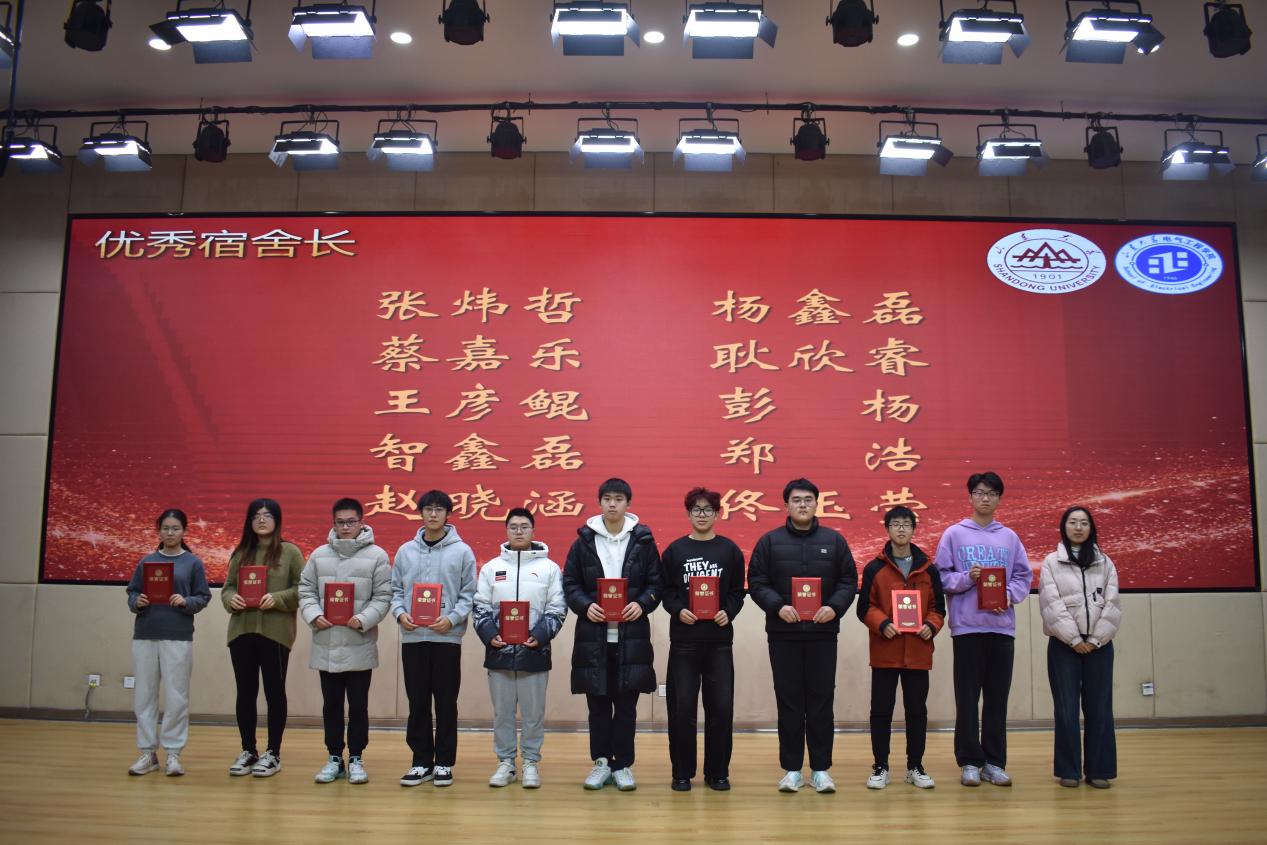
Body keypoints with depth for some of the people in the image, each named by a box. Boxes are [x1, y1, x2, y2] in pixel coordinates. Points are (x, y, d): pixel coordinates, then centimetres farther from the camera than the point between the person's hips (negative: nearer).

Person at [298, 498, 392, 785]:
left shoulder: (376, 556, -2)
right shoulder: (319, 555, 6)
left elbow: (383, 596, -4)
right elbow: (306, 590, 8)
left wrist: (363, 619, -17)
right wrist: (314, 615, -10)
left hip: (360, 645, -3)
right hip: (326, 645, 3)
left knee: (358, 705, 6)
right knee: (331, 705, 12)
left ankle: (356, 759, 18)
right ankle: (334, 758, 23)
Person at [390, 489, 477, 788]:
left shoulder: (462, 551, 1)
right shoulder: (406, 551, 9)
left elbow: (468, 594, 0)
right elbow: (395, 590, 11)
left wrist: (452, 618, -14)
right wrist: (400, 613, -8)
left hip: (447, 637, -2)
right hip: (413, 637, 2)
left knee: (446, 702, 4)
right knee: (418, 702, 7)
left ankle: (444, 762, 14)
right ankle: (421, 761, 17)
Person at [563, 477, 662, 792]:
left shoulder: (643, 541, 4)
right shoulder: (584, 541, 5)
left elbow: (656, 582, 5)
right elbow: (570, 583, 6)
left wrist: (641, 604, -13)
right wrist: (586, 606, -11)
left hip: (631, 635, -1)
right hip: (593, 634, 1)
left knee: (626, 705, 5)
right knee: (598, 704, 8)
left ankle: (623, 764, 16)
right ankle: (601, 762, 20)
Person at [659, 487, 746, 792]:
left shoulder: (730, 550, 7)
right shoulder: (674, 550, 6)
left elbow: (738, 591, 7)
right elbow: (666, 591, 5)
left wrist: (729, 612, -10)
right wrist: (678, 610, -12)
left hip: (719, 640, 0)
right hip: (683, 640, 0)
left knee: (721, 707, 1)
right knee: (681, 707, 1)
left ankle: (717, 772, 15)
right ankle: (682, 772, 14)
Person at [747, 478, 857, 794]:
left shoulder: (834, 540, 7)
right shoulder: (770, 541, 3)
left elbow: (849, 581, 5)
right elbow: (757, 583, 0)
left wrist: (834, 607, -13)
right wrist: (778, 606, -16)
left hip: (823, 633, 1)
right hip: (783, 634, -1)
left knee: (822, 702, 5)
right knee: (789, 702, 5)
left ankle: (820, 769, 15)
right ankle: (792, 768, 14)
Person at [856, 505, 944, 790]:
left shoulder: (928, 569, 7)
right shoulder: (874, 568, 1)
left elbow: (938, 607, 11)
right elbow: (865, 608, 0)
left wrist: (931, 625, -8)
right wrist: (882, 624, -17)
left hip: (918, 652, 2)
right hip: (885, 651, -2)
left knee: (917, 710, 8)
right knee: (881, 710, 2)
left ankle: (915, 767, 19)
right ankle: (880, 767, 12)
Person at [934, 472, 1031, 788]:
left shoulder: (1010, 537, 11)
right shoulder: (954, 534, 3)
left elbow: (1024, 576, 10)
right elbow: (941, 575, 1)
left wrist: (1010, 596, -7)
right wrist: (967, 578, -15)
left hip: (1002, 626, 3)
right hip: (967, 627, -2)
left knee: (997, 699, 7)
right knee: (967, 699, 2)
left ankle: (994, 762, 16)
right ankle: (969, 761, 11)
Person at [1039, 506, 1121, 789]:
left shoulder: (1105, 563, 9)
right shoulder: (1052, 562, 2)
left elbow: (1112, 604, 2)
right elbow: (1052, 605, -6)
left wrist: (1095, 640, -8)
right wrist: (1074, 640, -12)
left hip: (1098, 645, 2)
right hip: (1064, 644, -2)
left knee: (1099, 708, 3)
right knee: (1067, 708, -1)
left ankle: (1098, 770, 10)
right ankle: (1069, 770, 6)